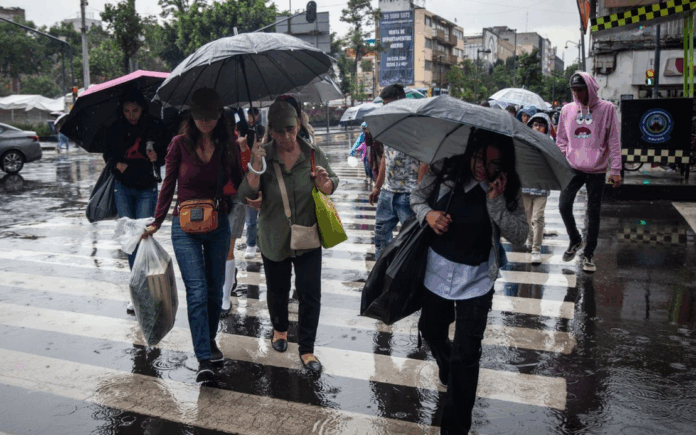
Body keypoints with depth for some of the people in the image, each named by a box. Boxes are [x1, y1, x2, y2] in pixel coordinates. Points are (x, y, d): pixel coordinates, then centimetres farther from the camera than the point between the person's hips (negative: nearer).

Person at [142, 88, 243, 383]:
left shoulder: (227, 145, 2)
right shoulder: (180, 144, -4)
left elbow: (238, 184, 7)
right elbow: (168, 184, 4)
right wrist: (157, 222, 5)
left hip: (218, 225, 3)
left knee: (215, 289, 12)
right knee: (197, 292, -10)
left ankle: (210, 340, 33)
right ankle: (204, 359, -8)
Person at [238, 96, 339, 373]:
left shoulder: (313, 153, -6)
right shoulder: (264, 155, -9)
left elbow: (331, 187, 2)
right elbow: (248, 194, -15)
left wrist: (324, 181, -21)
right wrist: (256, 166, -30)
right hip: (274, 239, 0)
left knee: (310, 294, 0)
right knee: (277, 291, 18)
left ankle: (306, 348, 16)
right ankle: (280, 329, 47)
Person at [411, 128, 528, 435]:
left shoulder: (507, 189, -11)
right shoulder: (445, 172, -10)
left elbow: (520, 235, -15)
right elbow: (417, 196, 6)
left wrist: (496, 202, -27)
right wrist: (427, 214, -15)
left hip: (476, 281, -3)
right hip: (437, 272, 3)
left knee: (465, 355, -3)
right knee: (431, 332, 24)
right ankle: (447, 371, 59)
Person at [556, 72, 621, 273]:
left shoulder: (607, 109, -4)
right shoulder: (567, 110, 4)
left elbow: (614, 141, -5)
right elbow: (561, 140, 10)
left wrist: (615, 169, -8)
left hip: (597, 170, -2)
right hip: (573, 168, 2)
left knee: (593, 213, 4)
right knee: (564, 206, -3)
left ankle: (589, 254, 16)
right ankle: (575, 240, 24)